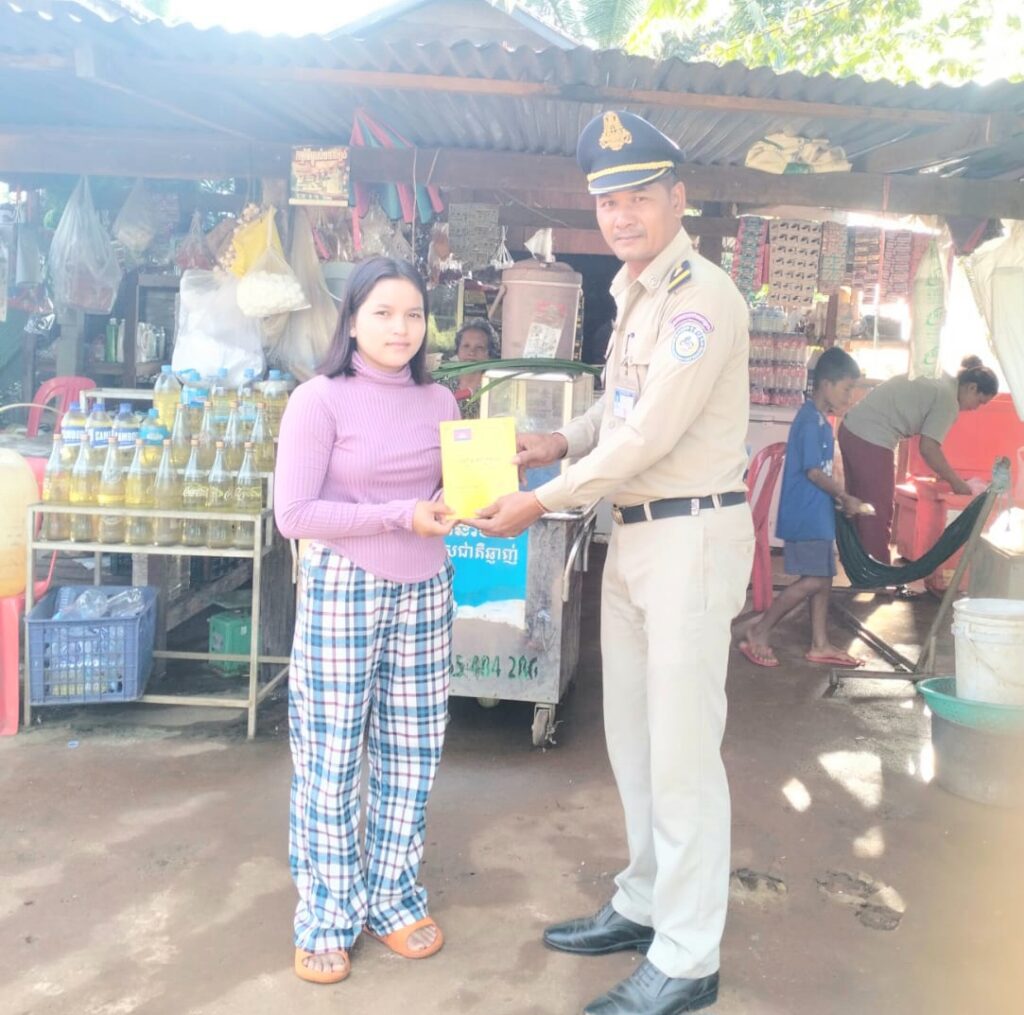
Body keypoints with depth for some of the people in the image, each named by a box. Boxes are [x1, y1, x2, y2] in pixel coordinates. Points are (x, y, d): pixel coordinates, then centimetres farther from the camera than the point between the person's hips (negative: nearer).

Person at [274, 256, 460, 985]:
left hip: (425, 590, 5)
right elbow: (293, 514, -15)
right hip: (343, 591, -5)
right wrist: (400, 516, -19)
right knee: (331, 760, 6)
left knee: (411, 753, 12)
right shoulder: (320, 400, -10)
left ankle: (394, 897, 31)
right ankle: (328, 915, 24)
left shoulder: (439, 401, 6)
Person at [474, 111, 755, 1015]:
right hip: (634, 533, 10)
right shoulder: (634, 294, 14)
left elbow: (648, 437, -21)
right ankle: (643, 905, 34)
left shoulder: (702, 297, -15)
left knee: (683, 753, -3)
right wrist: (564, 442, 6)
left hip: (693, 533, -9)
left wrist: (542, 500, -16)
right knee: (632, 739, 17)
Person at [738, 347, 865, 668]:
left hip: (817, 513, 10)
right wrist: (845, 497, -10)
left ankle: (820, 645, 18)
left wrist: (838, 498, 8)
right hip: (805, 515, -10)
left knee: (823, 579, 11)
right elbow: (814, 471, -19)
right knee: (813, 580, -8)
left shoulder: (820, 421, 14)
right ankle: (758, 631, 1)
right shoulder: (810, 420, -16)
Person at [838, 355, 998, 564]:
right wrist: (957, 483, -1)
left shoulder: (938, 384, 20)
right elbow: (928, 448, -12)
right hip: (871, 440, -10)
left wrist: (945, 474, 24)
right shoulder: (948, 399, -8)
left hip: (852, 429, 10)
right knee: (878, 516, 1)